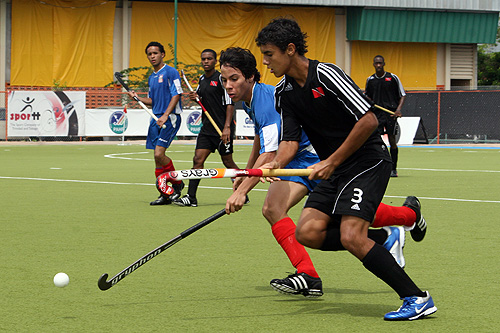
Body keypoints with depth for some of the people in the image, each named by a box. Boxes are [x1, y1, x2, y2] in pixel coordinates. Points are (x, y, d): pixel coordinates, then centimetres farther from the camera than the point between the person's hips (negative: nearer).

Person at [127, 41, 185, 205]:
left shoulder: (171, 72, -7)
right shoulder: (151, 78, 18)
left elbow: (176, 95, -13)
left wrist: (165, 116, -21)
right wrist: (137, 97, 8)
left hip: (170, 118, -8)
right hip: (156, 118, 8)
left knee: (159, 154, -17)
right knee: (157, 157, 4)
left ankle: (177, 183, 3)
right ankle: (165, 194, 9)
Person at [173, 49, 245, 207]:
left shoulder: (221, 78, -10)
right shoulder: (202, 79, 13)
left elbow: (229, 103, -13)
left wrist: (227, 127, -20)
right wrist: (196, 97, 3)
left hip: (223, 128, -7)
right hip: (207, 127, 7)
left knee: (228, 162, 1)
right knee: (198, 160, -2)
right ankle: (191, 198, -4)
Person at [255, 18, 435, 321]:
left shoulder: (325, 75, -17)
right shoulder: (284, 93, 8)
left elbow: (369, 120, -21)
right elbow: (291, 140, 5)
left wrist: (332, 162, -19)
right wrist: (275, 164, -18)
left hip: (368, 161, -8)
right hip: (334, 170, 8)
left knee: (351, 236, -22)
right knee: (308, 232, -8)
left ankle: (417, 298, -16)